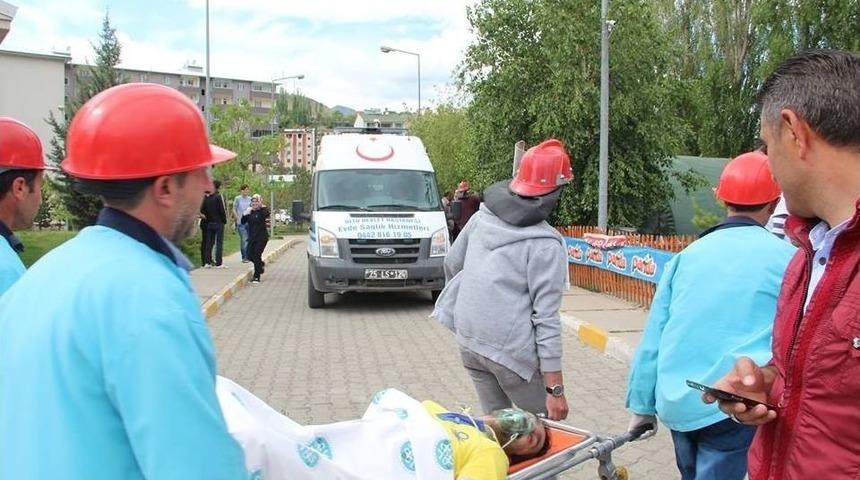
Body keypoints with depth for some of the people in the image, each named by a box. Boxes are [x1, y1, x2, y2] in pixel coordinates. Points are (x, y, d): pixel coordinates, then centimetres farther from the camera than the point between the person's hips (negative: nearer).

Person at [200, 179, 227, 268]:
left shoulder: (206, 198, 5)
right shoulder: (219, 197, -12)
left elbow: (202, 210, 6)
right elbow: (222, 210, -13)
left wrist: (207, 217, 14)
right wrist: (224, 220, -2)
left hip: (209, 223, 6)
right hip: (218, 223, -6)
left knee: (209, 242, 11)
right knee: (219, 242, -3)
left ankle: (207, 261, 11)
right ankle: (219, 263, -6)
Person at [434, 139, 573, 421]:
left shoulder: (482, 217, 3)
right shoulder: (546, 246, -15)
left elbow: (451, 264, 15)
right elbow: (546, 319, -17)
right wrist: (556, 389, -14)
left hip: (468, 340, 7)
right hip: (511, 350, -7)